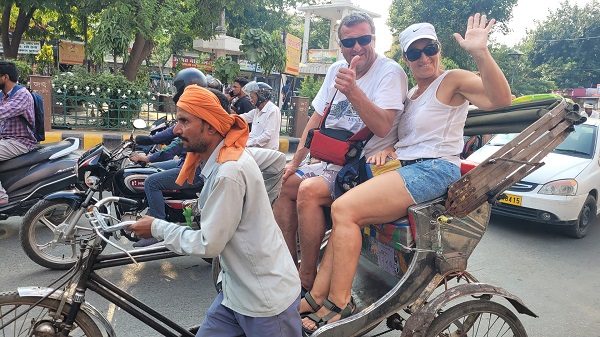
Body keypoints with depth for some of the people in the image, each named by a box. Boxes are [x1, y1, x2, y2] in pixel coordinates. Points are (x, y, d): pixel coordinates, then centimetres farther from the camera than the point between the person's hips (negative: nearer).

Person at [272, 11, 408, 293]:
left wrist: (352, 90, -40)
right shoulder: (336, 70, 11)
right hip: (332, 162, 9)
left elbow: (382, 127, -26)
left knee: (308, 190, -27)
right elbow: (317, 117, 14)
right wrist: (295, 161, 8)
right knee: (284, 184, 1)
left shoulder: (390, 72, -12)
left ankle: (307, 280, -13)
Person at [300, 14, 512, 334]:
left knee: (344, 209, -20)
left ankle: (339, 304, -12)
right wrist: (387, 149, 7)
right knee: (344, 214, -6)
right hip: (405, 169, 9)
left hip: (434, 170, -9)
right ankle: (318, 296, -3)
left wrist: (480, 52, -32)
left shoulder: (452, 80, -3)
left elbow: (500, 99, -19)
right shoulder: (410, 95, 22)